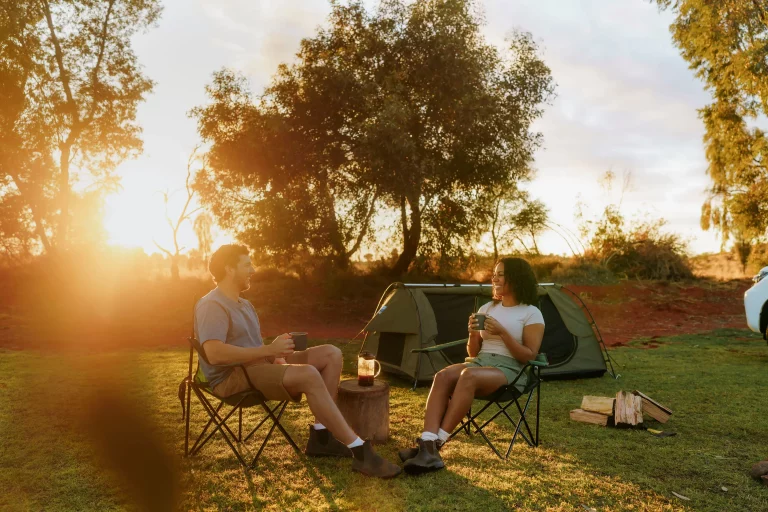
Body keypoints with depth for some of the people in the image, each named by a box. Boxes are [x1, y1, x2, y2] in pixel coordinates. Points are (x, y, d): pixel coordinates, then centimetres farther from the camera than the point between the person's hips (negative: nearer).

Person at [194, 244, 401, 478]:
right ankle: (359, 450, -27)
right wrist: (269, 349, -23)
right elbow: (214, 353, -27)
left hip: (259, 367, 10)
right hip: (232, 377, -10)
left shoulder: (243, 305, 19)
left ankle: (321, 436, -5)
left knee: (331, 354, -3)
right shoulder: (212, 305, -12)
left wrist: (276, 351, -3)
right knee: (308, 375, -33)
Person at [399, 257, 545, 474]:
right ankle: (427, 444, -40)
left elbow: (529, 356, -7)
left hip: (509, 372, -5)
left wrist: (502, 332, -15)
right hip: (479, 363, 5)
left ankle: (437, 443, -35)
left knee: (468, 376, -38)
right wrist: (473, 333, -4)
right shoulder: (486, 308, 16)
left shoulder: (531, 313, 0)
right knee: (443, 376, -28)